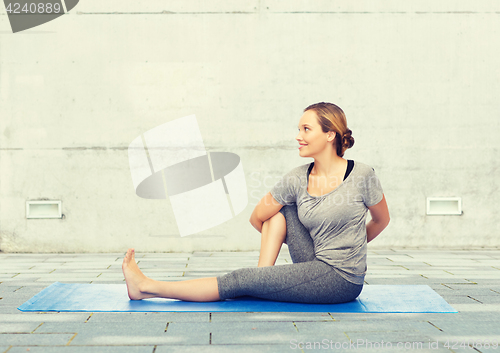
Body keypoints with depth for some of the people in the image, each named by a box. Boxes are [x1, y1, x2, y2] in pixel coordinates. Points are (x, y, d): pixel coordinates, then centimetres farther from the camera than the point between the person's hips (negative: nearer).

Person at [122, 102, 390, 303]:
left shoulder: (362, 176, -13)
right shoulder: (298, 179, -1)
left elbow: (382, 220, 4)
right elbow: (257, 218, 7)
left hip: (343, 280, -5)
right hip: (316, 265, 5)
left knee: (242, 280, -12)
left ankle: (147, 287, -3)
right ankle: (264, 276, -7)